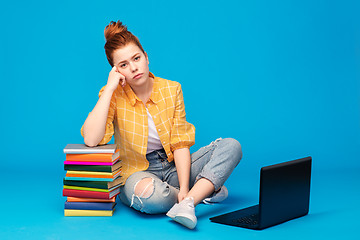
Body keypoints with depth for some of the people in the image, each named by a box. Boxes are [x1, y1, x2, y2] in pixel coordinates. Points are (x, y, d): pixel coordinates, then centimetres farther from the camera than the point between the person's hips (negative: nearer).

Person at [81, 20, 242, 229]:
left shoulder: (171, 89, -1)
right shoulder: (113, 95, -8)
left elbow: (180, 143, -5)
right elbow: (90, 140, -25)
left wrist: (184, 189, -20)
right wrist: (110, 88, -21)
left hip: (174, 167, 4)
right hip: (138, 171, -3)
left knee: (231, 146, -16)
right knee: (148, 194, -40)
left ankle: (187, 201, -31)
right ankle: (205, 190, -13)